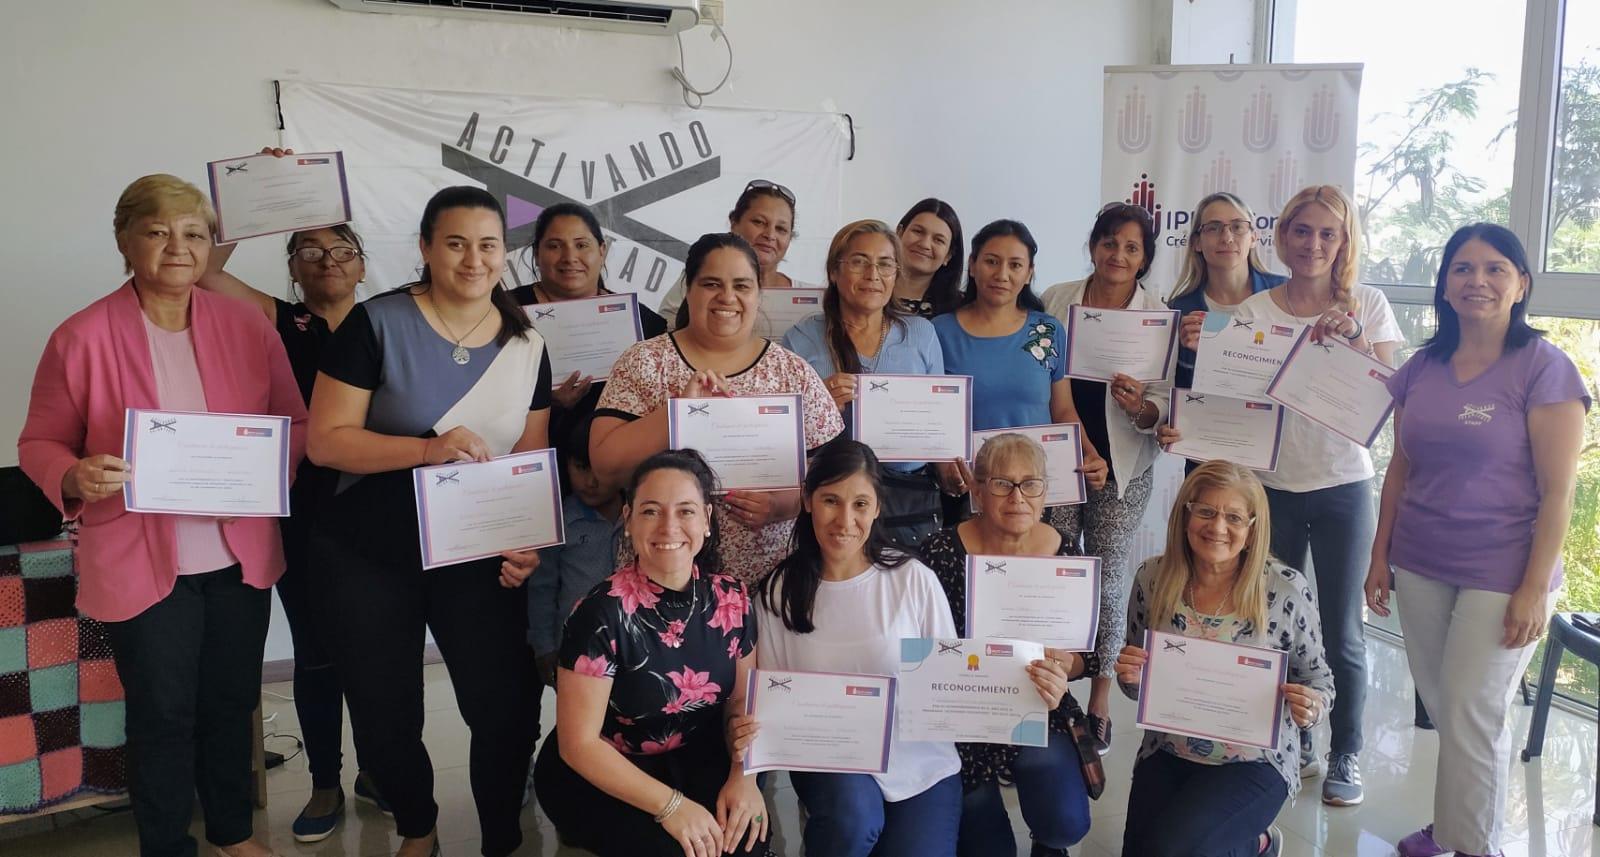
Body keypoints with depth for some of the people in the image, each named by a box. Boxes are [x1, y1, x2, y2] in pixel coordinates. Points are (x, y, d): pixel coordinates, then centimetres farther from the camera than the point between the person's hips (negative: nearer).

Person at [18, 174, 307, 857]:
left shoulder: (248, 326, 0)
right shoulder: (82, 338, -9)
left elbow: (295, 423, 7)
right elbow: (39, 443, -2)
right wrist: (77, 478, -23)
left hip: (240, 558, 3)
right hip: (141, 565, -3)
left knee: (232, 704, 18)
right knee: (163, 718, 8)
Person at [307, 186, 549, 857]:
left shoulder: (527, 347, 2)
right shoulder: (375, 325, -11)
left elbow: (531, 460, 5)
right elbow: (325, 441, -14)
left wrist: (525, 542, -12)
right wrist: (429, 449, -27)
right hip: (368, 558, -2)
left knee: (507, 707, -4)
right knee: (385, 713, 10)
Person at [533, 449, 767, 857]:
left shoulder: (731, 599, -8)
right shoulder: (602, 614, -22)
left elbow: (742, 701, 5)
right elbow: (579, 743, -18)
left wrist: (743, 775, -12)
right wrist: (670, 805, -24)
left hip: (694, 761, 3)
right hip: (597, 776, -3)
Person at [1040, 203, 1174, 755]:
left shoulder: (1161, 316, 1)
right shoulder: (1056, 300, 3)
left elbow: (1166, 402, -2)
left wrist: (1142, 407, -23)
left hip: (1122, 466, -1)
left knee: (1106, 578, 2)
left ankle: (1099, 702, 18)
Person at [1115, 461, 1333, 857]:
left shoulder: (1287, 589, -13)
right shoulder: (1152, 578, -5)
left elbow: (1318, 677, 0)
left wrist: (1312, 706, -22)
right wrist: (1129, 675, -15)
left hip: (1255, 762, -3)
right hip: (1167, 756, 4)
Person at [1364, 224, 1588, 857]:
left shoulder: (1543, 368, -9)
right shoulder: (1421, 368, 6)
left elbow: (1557, 490, -11)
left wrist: (1535, 589, -14)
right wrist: (1380, 556, 10)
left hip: (1500, 575, -4)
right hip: (1420, 566, 4)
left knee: (1472, 714, -1)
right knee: (1438, 705, 10)